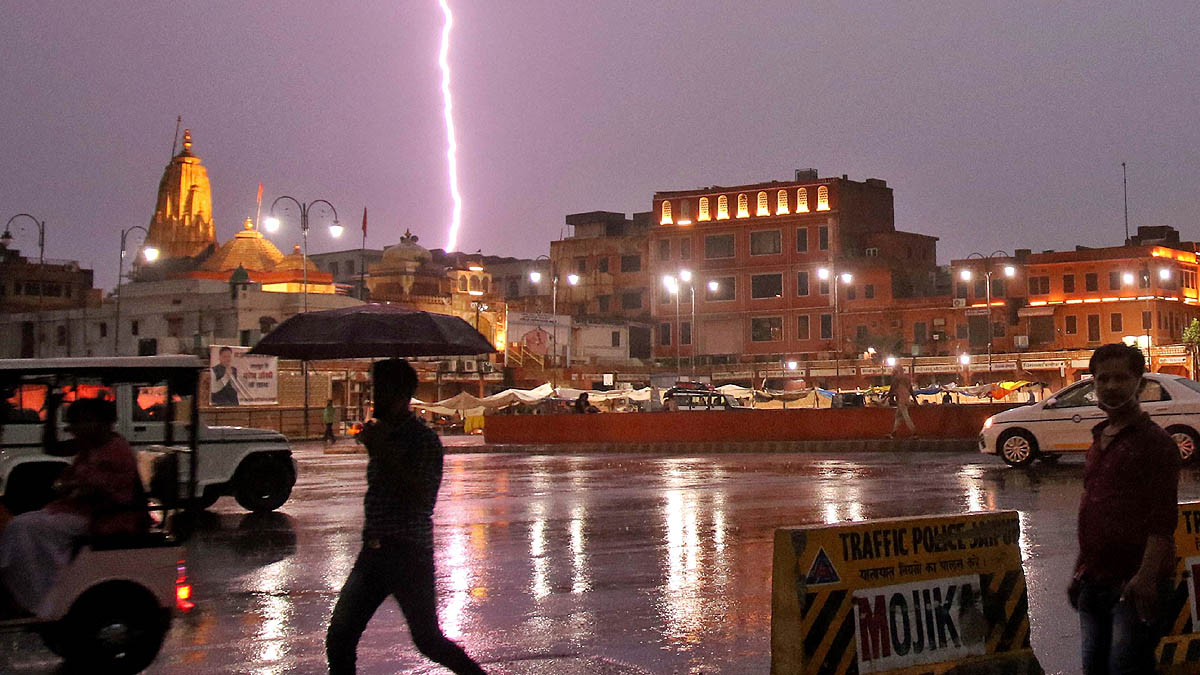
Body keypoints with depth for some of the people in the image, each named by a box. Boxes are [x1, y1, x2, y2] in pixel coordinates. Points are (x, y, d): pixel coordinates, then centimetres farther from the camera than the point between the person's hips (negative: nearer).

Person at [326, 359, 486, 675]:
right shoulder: (379, 434, 14)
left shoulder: (424, 440, -11)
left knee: (428, 641, 0)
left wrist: (384, 452, -25)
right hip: (373, 553, 7)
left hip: (409, 554, -7)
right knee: (338, 638, 1)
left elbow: (421, 498, -24)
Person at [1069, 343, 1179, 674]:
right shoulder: (1099, 440, 16)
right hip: (1094, 582, 8)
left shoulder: (1154, 441, -7)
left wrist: (1146, 576, -24)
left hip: (1134, 584, -8)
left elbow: (1163, 520, -15)